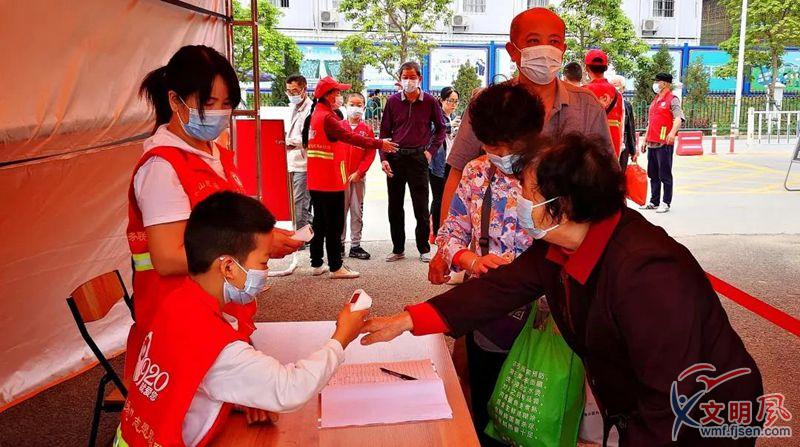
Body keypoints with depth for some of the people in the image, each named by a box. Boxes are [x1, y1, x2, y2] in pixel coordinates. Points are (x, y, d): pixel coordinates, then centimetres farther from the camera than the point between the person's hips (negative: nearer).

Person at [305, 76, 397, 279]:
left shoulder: (316, 114, 14)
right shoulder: (327, 118, -16)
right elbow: (350, 137, -23)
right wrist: (379, 144, -21)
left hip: (316, 181, 10)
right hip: (331, 181, -10)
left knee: (320, 223, 14)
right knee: (335, 225, -3)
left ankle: (317, 264, 21)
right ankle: (336, 267, 2)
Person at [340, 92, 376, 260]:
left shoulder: (367, 129, 3)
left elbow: (370, 153, -1)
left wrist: (358, 172, -10)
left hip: (358, 177, 1)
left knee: (357, 212, 6)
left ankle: (355, 245, 13)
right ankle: (340, 244, 11)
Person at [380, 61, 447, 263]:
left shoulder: (430, 101, 0)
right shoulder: (393, 101, 4)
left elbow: (441, 128, 10)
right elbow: (384, 131, 7)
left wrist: (431, 150, -1)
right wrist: (383, 158, -3)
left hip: (418, 157, -2)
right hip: (395, 157, 2)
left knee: (421, 207, 1)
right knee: (395, 206, 8)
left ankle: (424, 249, 13)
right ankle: (398, 249, 19)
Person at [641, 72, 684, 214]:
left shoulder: (672, 99, -5)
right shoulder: (655, 100, 20)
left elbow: (678, 118, -19)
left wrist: (672, 132, -36)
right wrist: (645, 139, 23)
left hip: (664, 143, -8)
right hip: (652, 143, 8)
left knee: (665, 174, -3)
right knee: (653, 174, 12)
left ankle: (666, 203, 2)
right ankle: (654, 202, 20)